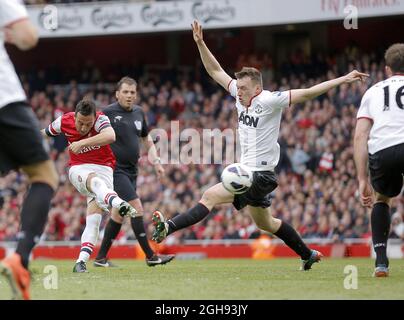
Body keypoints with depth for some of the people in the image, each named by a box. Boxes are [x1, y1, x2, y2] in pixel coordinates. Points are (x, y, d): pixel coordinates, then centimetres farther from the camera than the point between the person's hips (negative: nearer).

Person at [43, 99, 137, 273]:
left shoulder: (100, 119, -18)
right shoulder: (64, 121, -7)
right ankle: (118, 203, -68)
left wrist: (82, 143, -42)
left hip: (103, 168, 0)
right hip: (78, 169, 0)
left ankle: (81, 261, -15)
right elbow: (45, 133, 15)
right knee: (95, 181, -37)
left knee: (94, 218, -13)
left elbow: (110, 136, -40)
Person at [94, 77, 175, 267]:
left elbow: (147, 140, 23)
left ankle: (101, 258, 17)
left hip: (131, 171, 8)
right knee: (137, 208, -14)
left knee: (119, 214, 9)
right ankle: (150, 256, -11)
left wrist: (156, 162, 12)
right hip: (115, 170, -8)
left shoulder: (138, 113, 11)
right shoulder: (108, 113, -10)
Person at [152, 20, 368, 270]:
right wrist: (200, 43, 1)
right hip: (247, 172, 9)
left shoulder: (268, 101, -15)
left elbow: (306, 93, -18)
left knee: (210, 196, -21)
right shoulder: (242, 95, 5)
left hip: (259, 175, -9)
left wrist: (342, 80, -24)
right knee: (266, 223, 22)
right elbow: (216, 72, 10)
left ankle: (168, 228, -29)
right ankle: (308, 255, 34)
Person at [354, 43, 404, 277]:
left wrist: (363, 180, 16)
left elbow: (360, 137, 17)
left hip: (381, 151, 2)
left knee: (381, 199, 29)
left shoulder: (374, 91, 28)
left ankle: (381, 260, 16)